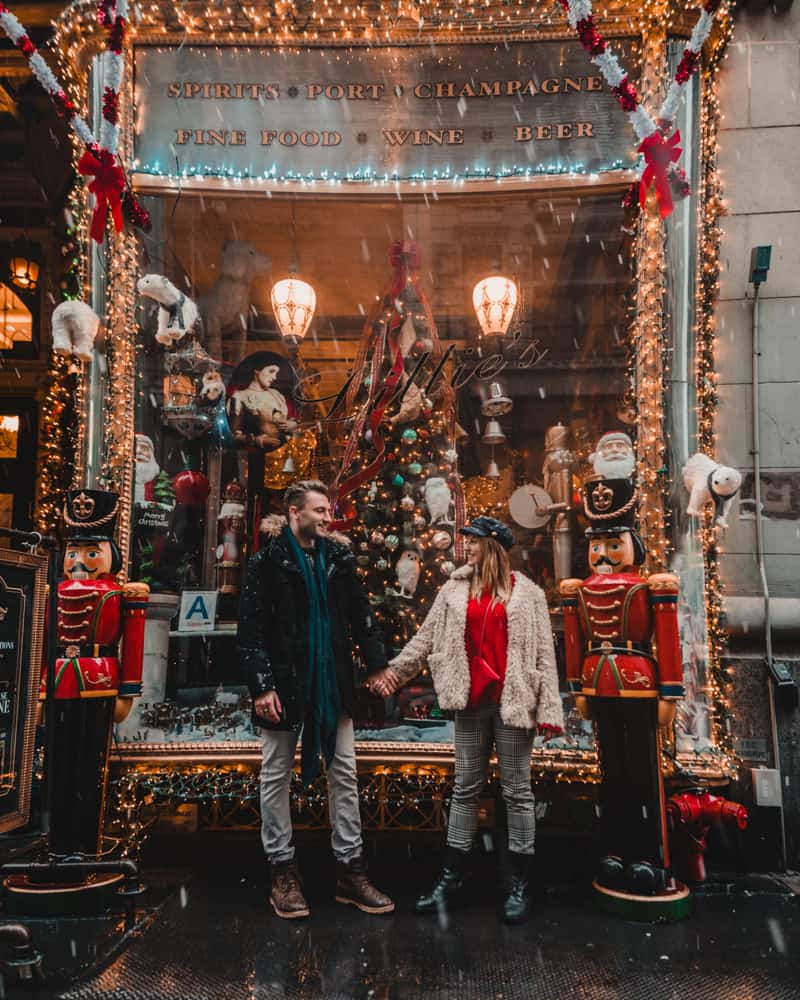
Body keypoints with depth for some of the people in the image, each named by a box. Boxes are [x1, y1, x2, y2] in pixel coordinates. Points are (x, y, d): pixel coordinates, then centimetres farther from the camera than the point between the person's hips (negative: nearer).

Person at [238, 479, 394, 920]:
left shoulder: (339, 558, 6)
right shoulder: (268, 561, -6)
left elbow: (361, 616, 10)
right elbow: (251, 628, -10)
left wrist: (378, 663, 1)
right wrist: (261, 686, -15)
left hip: (333, 683, 4)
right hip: (285, 684, -4)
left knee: (344, 775, 9)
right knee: (277, 776, 8)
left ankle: (350, 871, 20)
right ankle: (282, 872, 22)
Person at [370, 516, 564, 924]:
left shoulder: (527, 593, -1)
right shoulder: (454, 590, 7)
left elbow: (544, 653, -3)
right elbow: (426, 636, 10)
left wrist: (548, 708, -8)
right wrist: (394, 669, 4)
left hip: (513, 702, -3)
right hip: (471, 702, 3)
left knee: (517, 791, 6)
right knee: (465, 789, 11)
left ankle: (520, 884, 19)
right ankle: (452, 879, 21)